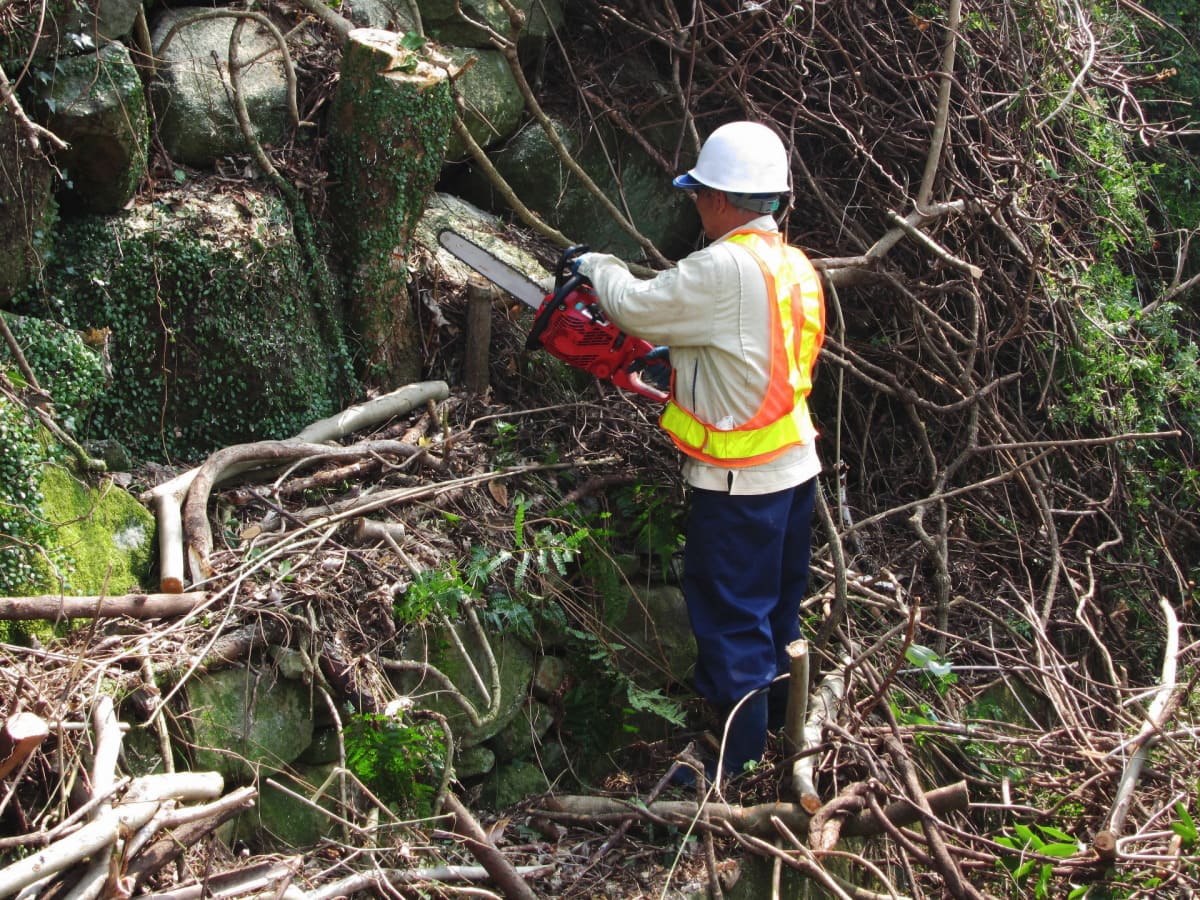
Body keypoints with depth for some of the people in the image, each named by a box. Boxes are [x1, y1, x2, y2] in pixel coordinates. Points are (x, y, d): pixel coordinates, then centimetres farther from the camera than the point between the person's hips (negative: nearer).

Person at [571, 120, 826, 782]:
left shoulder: (727, 267, -22)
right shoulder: (796, 268, 6)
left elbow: (635, 306, -12)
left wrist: (598, 267, 6)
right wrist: (677, 354, 15)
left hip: (740, 482, -9)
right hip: (795, 465, 9)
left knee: (731, 621, 1)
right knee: (775, 610, 22)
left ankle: (742, 767, 9)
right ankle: (774, 725, 38)